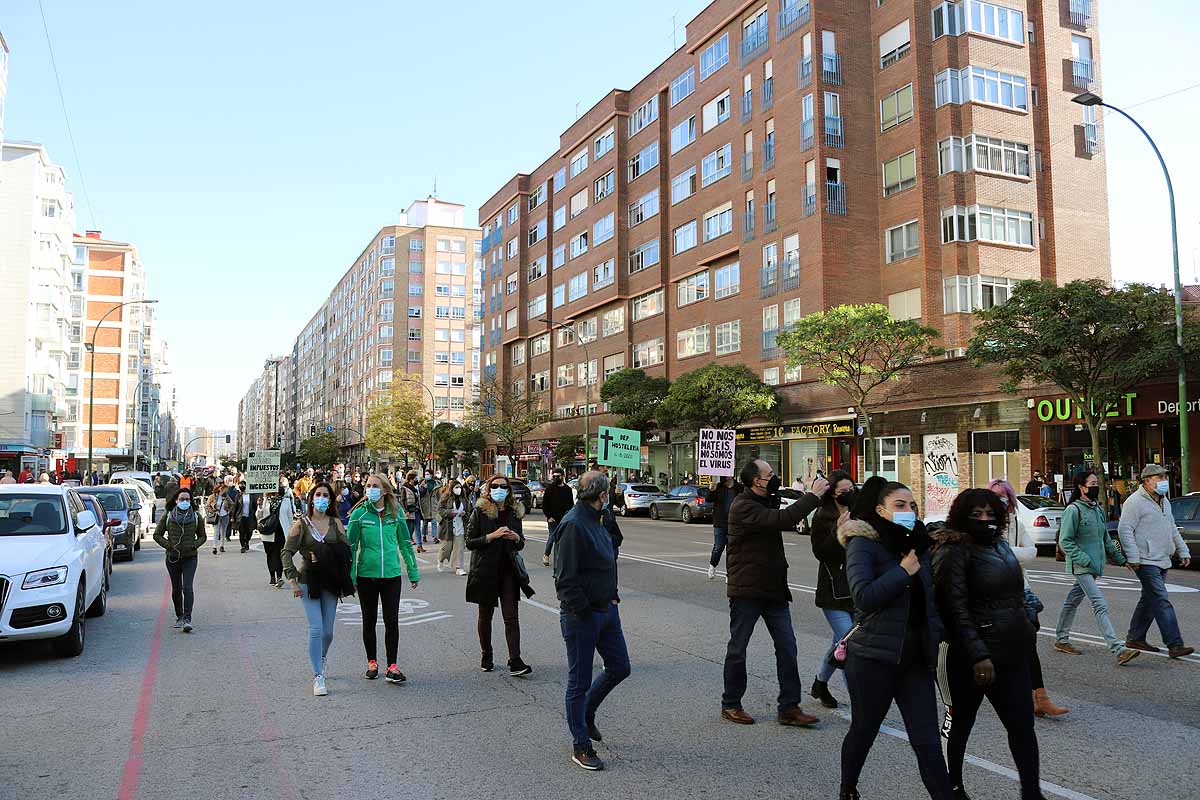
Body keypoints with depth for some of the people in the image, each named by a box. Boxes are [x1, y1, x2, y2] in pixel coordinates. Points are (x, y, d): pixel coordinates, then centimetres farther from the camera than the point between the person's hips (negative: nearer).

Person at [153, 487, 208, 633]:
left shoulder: (197, 517, 3)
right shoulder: (167, 516, 3)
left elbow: (202, 536, 12)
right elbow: (157, 535, 6)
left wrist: (194, 545, -7)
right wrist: (169, 545, -8)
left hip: (190, 557, -1)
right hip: (172, 557, 2)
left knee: (187, 588, -14)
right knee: (176, 589, 11)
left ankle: (187, 619, -17)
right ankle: (179, 616, 27)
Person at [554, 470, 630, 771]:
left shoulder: (598, 519, 9)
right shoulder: (573, 524, -21)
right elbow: (566, 578, -22)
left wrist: (612, 597, 12)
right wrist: (584, 610, -19)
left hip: (606, 609, 9)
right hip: (581, 615, -9)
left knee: (619, 668, 16)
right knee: (580, 682, 5)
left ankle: (587, 713, 38)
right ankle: (581, 746, 19)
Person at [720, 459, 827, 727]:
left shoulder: (765, 503, 13)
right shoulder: (743, 506, -18)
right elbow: (782, 520, -29)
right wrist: (813, 496, -23)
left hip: (773, 588, 8)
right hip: (746, 590, -8)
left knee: (787, 647, 3)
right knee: (738, 648, 5)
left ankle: (789, 708, 8)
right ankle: (730, 705, 19)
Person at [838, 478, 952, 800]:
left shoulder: (918, 545, 9)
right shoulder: (863, 544, -11)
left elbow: (929, 599, 20)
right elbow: (864, 597, -25)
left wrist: (937, 633, 6)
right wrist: (903, 571, -19)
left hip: (915, 657, 5)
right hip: (874, 658, -5)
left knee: (927, 740, 2)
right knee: (864, 731, 13)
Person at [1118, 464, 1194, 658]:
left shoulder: (1164, 502, 17)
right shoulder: (1135, 502, -12)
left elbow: (1172, 529, 27)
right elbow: (1124, 529, -17)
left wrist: (1183, 551, 21)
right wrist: (1133, 557, -21)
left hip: (1162, 562, 9)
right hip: (1146, 562, -9)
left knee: (1149, 600, 13)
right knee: (1162, 602, -11)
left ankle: (1135, 638, 23)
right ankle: (1175, 645, -11)